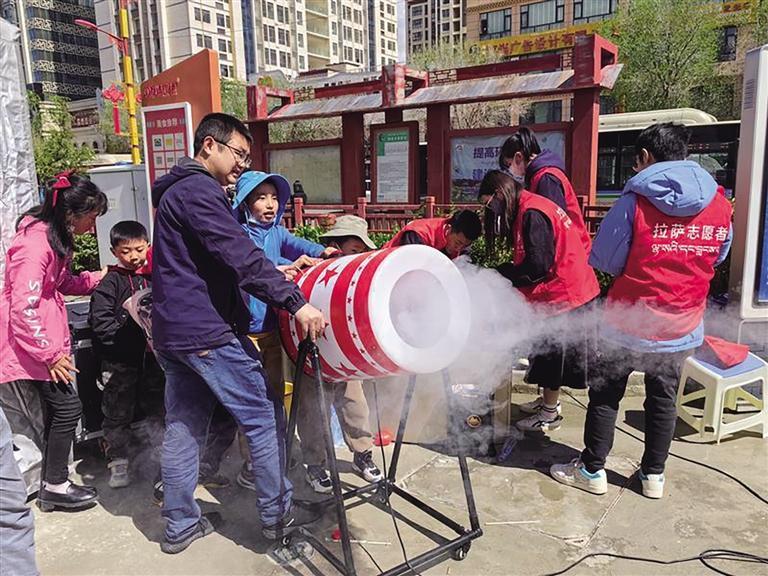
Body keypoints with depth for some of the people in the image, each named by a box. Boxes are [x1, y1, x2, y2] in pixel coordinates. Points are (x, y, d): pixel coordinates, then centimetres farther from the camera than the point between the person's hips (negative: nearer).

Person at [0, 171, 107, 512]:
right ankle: (55, 486, 14)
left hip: (47, 336, 10)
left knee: (57, 408, 13)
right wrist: (50, 353, -20)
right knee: (67, 407, -4)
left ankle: (52, 484, 26)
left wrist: (98, 278, 10)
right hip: (32, 340, -10)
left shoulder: (53, 236, 8)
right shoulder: (36, 244, -23)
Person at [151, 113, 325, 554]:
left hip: (172, 332, 10)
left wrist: (272, 274, 17)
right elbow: (240, 255, -25)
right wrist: (295, 302, -29)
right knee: (266, 419, 0)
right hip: (207, 332, -10)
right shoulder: (199, 190, -12)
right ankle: (278, 516, 12)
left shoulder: (177, 191, 21)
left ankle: (180, 525, 25)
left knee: (183, 429, 15)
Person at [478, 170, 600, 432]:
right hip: (565, 292, 10)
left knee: (552, 353, 3)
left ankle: (550, 414, 17)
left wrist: (501, 275, -13)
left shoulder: (532, 213, -21)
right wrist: (505, 272, -1)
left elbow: (538, 266, -24)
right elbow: (529, 260, 12)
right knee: (548, 353, 20)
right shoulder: (528, 210, 11)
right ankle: (548, 401, 35)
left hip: (562, 295, -10)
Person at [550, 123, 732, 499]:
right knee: (663, 398, 19)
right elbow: (717, 259, 13)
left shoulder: (635, 201, -15)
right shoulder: (718, 204, -1)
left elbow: (604, 261, -11)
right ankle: (654, 475, 31)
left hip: (629, 323, -4)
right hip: (682, 327, 4)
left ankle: (591, 470, 22)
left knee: (605, 395, 11)